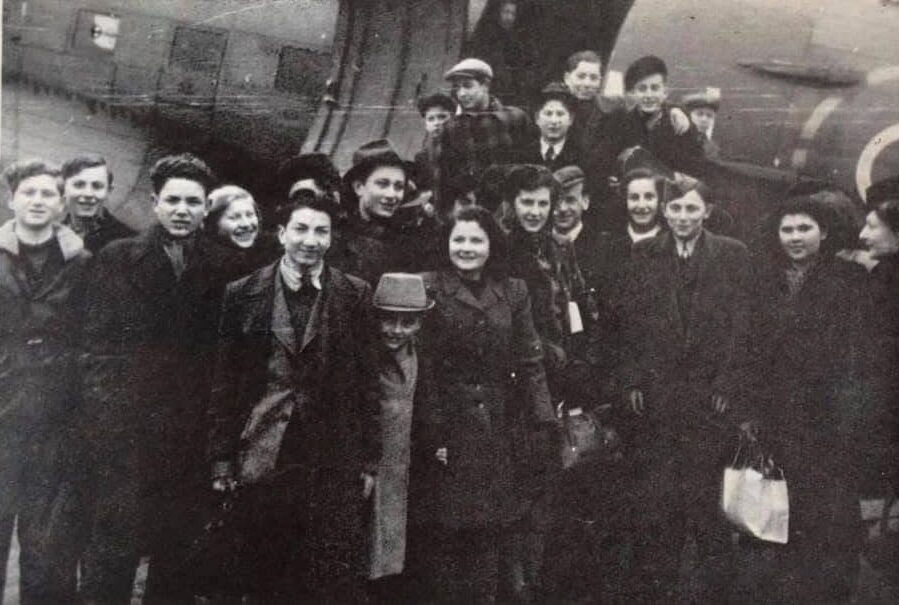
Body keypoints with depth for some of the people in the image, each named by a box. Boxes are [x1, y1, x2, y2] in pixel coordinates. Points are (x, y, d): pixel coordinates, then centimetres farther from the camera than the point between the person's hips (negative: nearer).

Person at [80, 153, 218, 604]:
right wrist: (105, 418, -9)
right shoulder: (116, 259, 3)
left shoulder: (215, 270, 8)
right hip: (125, 430, -2)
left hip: (189, 435, 2)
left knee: (176, 553, 9)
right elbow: (96, 344, -1)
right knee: (114, 548, -1)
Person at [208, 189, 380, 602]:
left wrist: (369, 460, 1)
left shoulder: (355, 295, 2)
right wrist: (222, 458, 2)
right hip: (262, 458, 1)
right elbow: (225, 382, 4)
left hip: (335, 461, -1)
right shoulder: (243, 294, 3)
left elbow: (368, 380, 3)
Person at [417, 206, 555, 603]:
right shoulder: (428, 288, -3)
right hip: (446, 424, -3)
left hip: (498, 428, 3)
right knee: (446, 531, 2)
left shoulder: (513, 292, 8)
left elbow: (529, 362, 6)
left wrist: (543, 422, -1)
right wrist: (427, 431, -12)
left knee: (488, 533, 8)